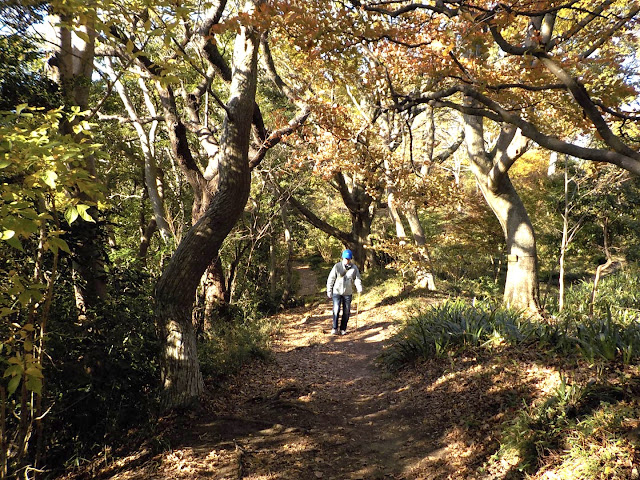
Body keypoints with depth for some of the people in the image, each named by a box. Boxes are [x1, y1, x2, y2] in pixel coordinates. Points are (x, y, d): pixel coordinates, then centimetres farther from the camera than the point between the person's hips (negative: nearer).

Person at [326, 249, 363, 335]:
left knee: (346, 312, 4)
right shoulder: (337, 266, -4)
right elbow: (331, 279, 1)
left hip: (348, 293, 2)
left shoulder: (354, 268, 0)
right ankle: (335, 328, 3)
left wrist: (359, 288, -17)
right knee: (336, 310, -10)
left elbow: (357, 279, 2)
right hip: (337, 292, -2)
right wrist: (329, 291, -1)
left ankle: (343, 329, 17)